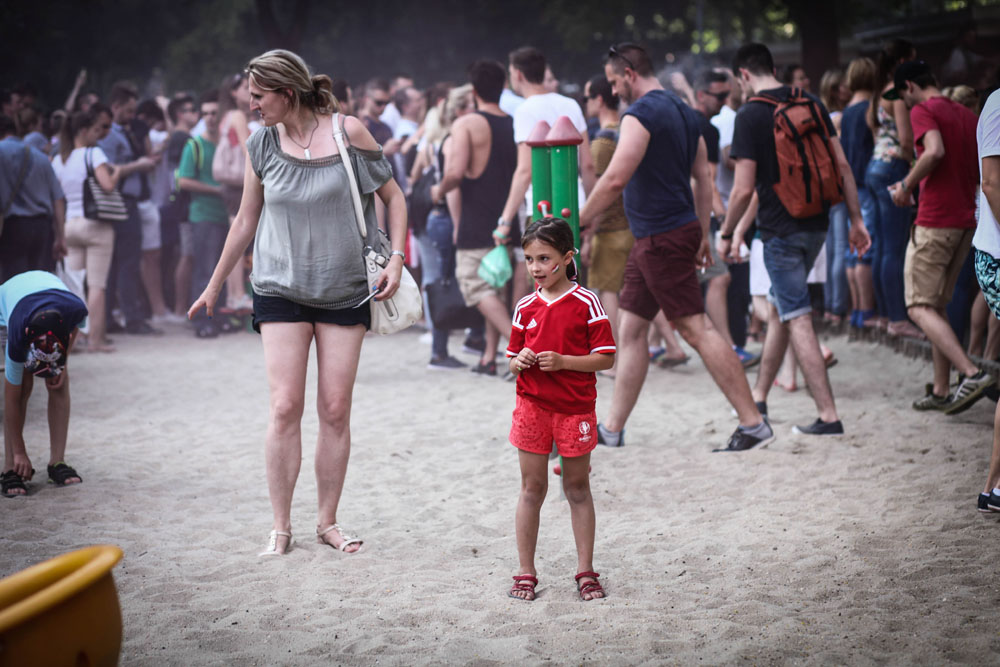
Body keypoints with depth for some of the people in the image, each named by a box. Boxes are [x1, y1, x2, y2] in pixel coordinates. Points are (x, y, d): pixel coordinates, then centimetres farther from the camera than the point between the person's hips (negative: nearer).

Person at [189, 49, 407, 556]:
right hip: (281, 290, 1)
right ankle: (281, 527, 2)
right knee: (285, 406, -7)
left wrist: (396, 258, -9)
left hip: (343, 291, -1)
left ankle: (328, 522, 15)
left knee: (335, 410, 2)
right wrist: (214, 286, 19)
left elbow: (393, 197, 4)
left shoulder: (347, 133, -6)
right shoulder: (261, 145, 1)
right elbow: (245, 221, 13)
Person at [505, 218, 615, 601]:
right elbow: (512, 363, 12)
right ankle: (526, 573, 12)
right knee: (532, 488, 5)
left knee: (577, 489, 7)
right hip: (532, 407, 2)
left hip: (575, 408, -2)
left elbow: (606, 359, -8)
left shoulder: (586, 303, -6)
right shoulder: (525, 307, 4)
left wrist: (562, 361, -18)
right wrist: (519, 361, -11)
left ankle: (585, 571, 15)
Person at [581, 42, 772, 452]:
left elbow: (615, 179, -21)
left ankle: (753, 423, -9)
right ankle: (612, 430, 16)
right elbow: (703, 178, 17)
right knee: (631, 330, 12)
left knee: (695, 329, -9)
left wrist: (581, 219, -8)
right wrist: (702, 235, 21)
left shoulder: (640, 114, -14)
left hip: (662, 238, -10)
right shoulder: (683, 111, 15)